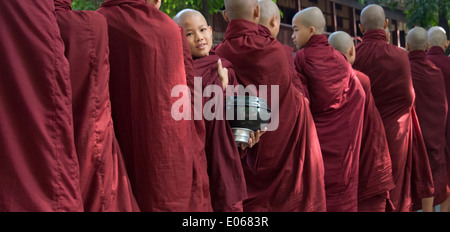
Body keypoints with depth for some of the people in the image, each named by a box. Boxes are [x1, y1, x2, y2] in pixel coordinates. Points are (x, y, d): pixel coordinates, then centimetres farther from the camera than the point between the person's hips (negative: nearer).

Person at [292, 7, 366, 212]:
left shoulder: (302, 58, -9)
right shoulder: (339, 58, 5)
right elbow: (359, 96, 8)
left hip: (316, 137, -4)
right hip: (343, 139, 5)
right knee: (341, 189, 11)